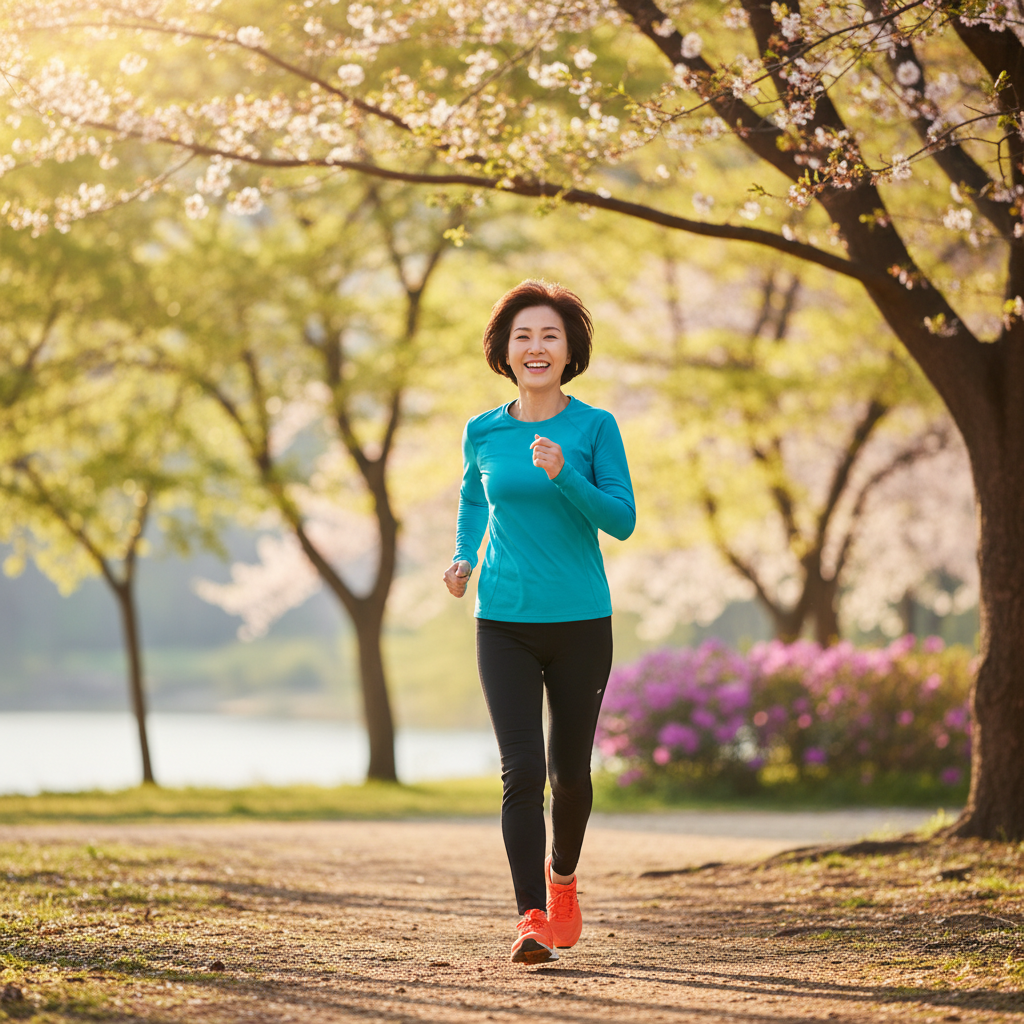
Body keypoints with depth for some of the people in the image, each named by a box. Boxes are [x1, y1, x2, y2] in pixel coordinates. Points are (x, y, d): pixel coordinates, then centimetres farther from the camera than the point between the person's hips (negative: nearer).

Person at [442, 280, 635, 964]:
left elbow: (622, 520, -9)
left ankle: (562, 876, 39)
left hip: (581, 624, -1)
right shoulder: (484, 433, 5)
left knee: (570, 771, 10)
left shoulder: (595, 427, -3)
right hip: (504, 624, 1)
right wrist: (464, 556, 7)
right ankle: (533, 919, -12)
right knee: (522, 770, -12)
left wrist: (563, 476, -23)